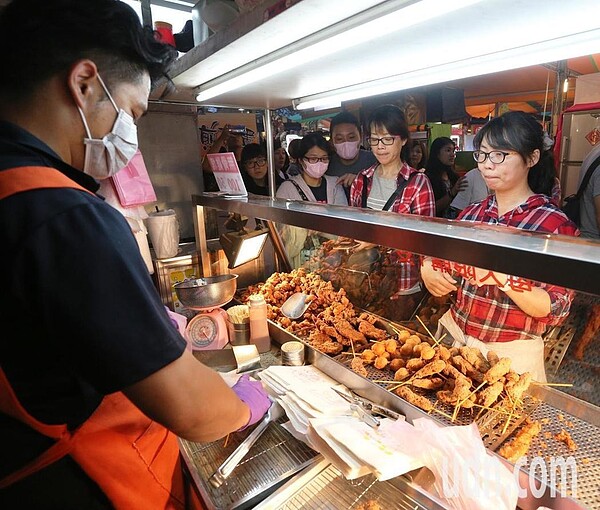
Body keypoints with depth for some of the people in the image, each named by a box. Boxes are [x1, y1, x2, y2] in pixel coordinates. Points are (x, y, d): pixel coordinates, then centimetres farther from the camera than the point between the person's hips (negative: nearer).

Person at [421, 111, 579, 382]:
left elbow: (554, 310, -17)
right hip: (454, 339, 5)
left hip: (511, 354, -4)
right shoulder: (471, 214, 1)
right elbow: (436, 258, 7)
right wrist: (428, 269, -15)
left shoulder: (555, 224, -13)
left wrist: (501, 275, -33)